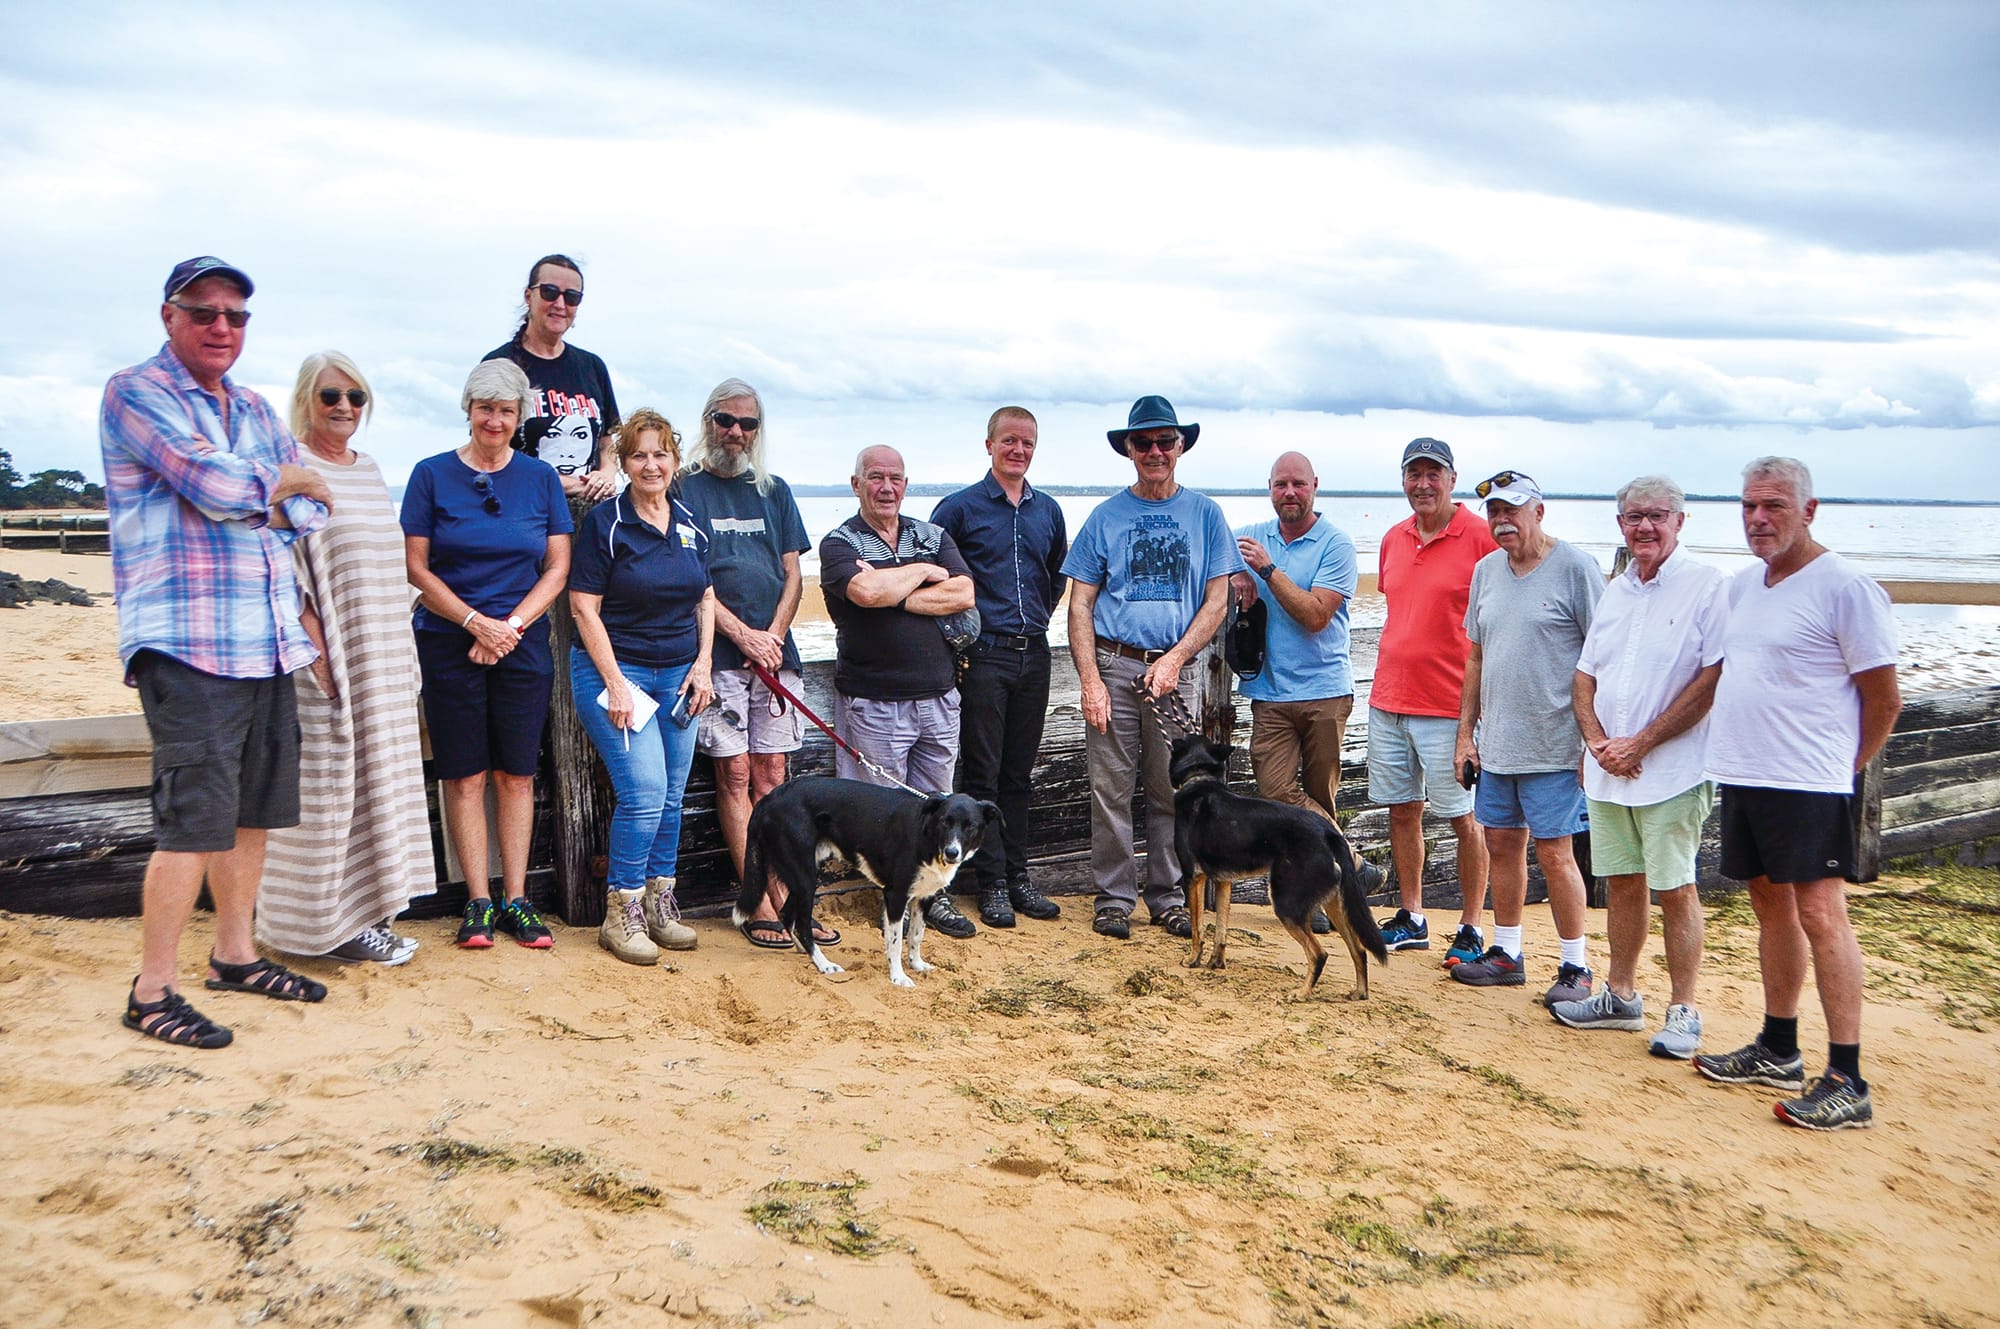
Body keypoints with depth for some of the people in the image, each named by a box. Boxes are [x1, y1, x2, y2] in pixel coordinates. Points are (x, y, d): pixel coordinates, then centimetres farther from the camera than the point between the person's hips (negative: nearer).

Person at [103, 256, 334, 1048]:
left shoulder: (256, 410, 20)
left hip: (269, 642, 7)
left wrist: (262, 502, -6)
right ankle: (152, 992, 0)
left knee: (254, 808, 13)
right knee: (197, 817, -9)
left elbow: (312, 510, 12)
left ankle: (234, 955, 27)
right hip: (187, 642, -7)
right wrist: (287, 482, 2)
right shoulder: (134, 394, -2)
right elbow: (219, 486, -15)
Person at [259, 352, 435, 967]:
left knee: (377, 774, 10)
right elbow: (285, 572, -14)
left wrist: (401, 655, 15)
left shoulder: (370, 471, 16)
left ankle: (366, 911, 19)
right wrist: (316, 651, -20)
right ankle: (331, 922, 5)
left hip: (383, 659, 8)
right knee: (330, 779, -3)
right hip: (329, 658, -8)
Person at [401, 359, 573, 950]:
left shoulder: (540, 478, 6)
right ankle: (479, 904, 8)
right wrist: (477, 622, -11)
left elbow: (558, 568, 4)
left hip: (523, 644, 1)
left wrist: (511, 625, -8)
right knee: (464, 773, 1)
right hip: (449, 645, -1)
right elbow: (416, 567, -1)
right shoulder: (432, 474, 2)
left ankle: (516, 901, 11)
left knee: (516, 773, 4)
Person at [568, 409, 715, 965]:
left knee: (672, 796, 7)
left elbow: (705, 598, 17)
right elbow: (583, 608, -10)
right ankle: (620, 915, 0)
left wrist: (703, 663, 4)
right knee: (644, 791, -13)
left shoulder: (689, 523, 8)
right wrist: (616, 682, -15)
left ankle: (660, 906, 19)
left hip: (678, 674, 6)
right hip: (617, 670, -6)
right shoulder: (604, 522, -8)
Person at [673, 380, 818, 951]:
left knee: (771, 775, 3)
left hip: (773, 649, 4)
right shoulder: (684, 489, 2)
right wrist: (743, 635, -11)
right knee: (735, 774, -3)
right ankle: (761, 905, 0)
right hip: (719, 653, -4)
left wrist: (772, 637, -3)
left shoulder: (774, 492, 16)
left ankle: (786, 897, 4)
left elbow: (792, 576, 12)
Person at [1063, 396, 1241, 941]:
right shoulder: (1106, 516, 6)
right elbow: (1080, 603, 4)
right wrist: (1090, 681, -7)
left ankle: (1169, 898, 18)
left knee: (1173, 791, 5)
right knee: (1111, 790, 0)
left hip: (1176, 669, 0)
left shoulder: (1205, 514, 8)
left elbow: (1217, 600, 5)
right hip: (1114, 667, 0)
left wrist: (1175, 658, -9)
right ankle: (1113, 898, 11)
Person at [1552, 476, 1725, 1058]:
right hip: (1608, 769, 6)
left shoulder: (1706, 585, -8)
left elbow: (1713, 678, -14)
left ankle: (1683, 1011, 11)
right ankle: (1621, 996, 25)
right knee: (1622, 882, 14)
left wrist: (1642, 743, -14)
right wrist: (1597, 740, -2)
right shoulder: (1615, 590, 13)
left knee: (1674, 889, -1)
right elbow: (1585, 676, 15)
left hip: (1672, 769, -6)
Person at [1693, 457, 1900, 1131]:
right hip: (1741, 775, 8)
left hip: (1809, 783, -8)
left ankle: (1846, 1081, -5)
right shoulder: (1742, 584, 12)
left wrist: (1841, 768, -1)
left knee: (1820, 913, -9)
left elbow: (1884, 700, -8)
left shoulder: (1844, 586, -11)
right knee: (1771, 904, 15)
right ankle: (1778, 1051, 27)